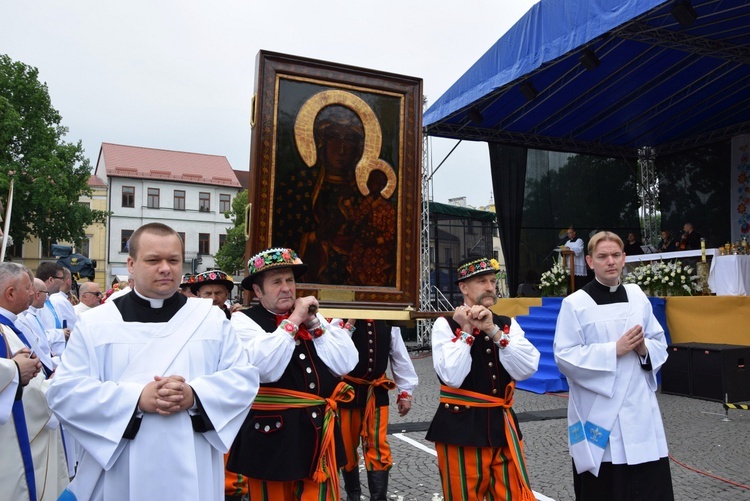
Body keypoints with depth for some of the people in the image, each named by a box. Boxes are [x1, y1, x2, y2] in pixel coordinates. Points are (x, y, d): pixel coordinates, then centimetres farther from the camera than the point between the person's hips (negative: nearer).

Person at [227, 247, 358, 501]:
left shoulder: (312, 316, 9)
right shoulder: (244, 320, -6)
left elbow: (346, 364, -1)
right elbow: (264, 369, -24)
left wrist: (314, 323, -8)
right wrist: (293, 320, -18)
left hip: (320, 430, 4)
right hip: (272, 435, -4)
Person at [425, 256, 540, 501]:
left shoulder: (508, 324, 7)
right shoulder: (445, 325, -7)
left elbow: (527, 369, -8)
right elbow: (452, 378, -18)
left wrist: (495, 332, -15)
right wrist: (466, 331, -14)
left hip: (503, 425, 4)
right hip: (460, 428, -4)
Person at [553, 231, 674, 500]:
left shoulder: (638, 297, 6)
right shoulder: (575, 303, -8)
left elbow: (660, 343, 15)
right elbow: (564, 357, -12)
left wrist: (645, 349, -8)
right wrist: (615, 350, -17)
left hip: (640, 407, 4)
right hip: (597, 412, -4)